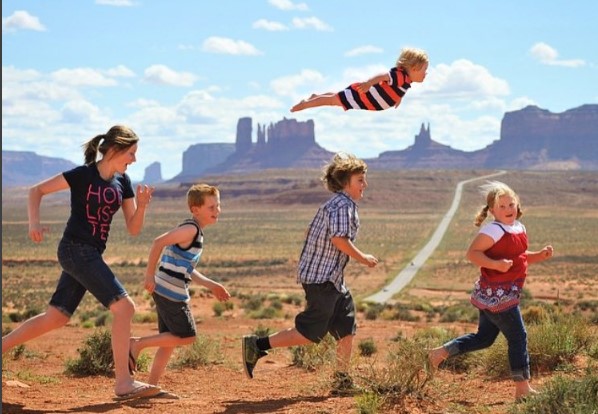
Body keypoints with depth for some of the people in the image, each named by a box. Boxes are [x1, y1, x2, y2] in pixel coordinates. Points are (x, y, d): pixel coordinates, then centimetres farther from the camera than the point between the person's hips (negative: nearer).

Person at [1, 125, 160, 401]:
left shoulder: (123, 182, 9)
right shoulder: (82, 175, -10)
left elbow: (133, 229, 9)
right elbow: (36, 190, -4)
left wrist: (142, 205, -11)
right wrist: (34, 223, -19)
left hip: (91, 255, 8)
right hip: (76, 250, -8)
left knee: (55, 319, 12)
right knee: (124, 307, -15)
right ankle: (123, 383, -13)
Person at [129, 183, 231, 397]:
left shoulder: (194, 232, 18)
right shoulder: (191, 229, -12)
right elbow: (158, 242, -22)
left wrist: (211, 285, 22)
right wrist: (149, 275, -23)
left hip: (165, 291, 10)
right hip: (171, 292, -10)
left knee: (170, 340, 14)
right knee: (186, 336, -5)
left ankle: (152, 385, 16)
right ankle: (138, 344, -1)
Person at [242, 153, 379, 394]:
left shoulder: (332, 205, 17)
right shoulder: (343, 205, -14)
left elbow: (312, 234, 20)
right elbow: (339, 238, -27)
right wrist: (362, 258, -16)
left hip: (332, 279, 11)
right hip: (323, 277, -11)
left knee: (346, 327, 12)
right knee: (310, 333, -8)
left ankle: (342, 381, 17)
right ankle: (257, 345, -2)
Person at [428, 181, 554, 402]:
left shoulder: (519, 228, 11)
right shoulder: (494, 230, -18)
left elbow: (520, 257, 23)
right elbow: (472, 253, -22)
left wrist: (540, 255, 6)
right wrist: (496, 264, -33)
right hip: (496, 294, -10)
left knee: (484, 337, 18)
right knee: (518, 337, -3)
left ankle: (440, 352, 23)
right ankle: (522, 388, 5)